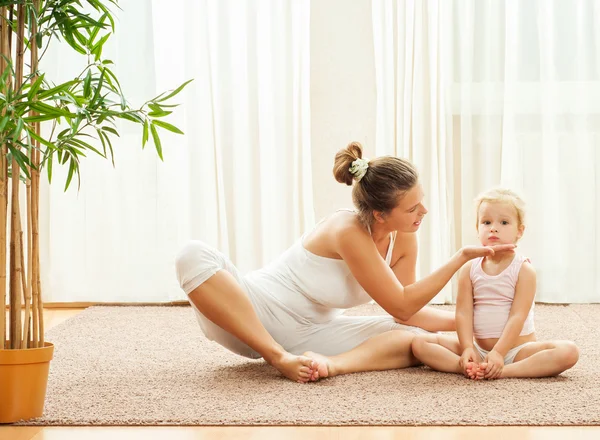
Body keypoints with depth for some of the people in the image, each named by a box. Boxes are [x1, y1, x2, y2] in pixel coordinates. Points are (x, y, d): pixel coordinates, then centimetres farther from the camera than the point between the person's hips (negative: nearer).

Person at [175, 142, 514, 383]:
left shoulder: (404, 240, -8)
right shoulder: (349, 232, -29)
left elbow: (406, 312, -1)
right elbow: (402, 305, -24)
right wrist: (461, 258, -28)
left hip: (313, 331, 6)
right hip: (258, 314, -6)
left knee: (419, 339, -12)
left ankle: (331, 364, -34)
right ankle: (278, 358, -32)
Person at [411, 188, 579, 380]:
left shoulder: (523, 269, -6)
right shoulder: (469, 269, 3)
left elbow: (517, 316, -15)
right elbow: (463, 312, -4)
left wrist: (499, 353, -25)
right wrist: (467, 348, -19)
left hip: (516, 347, -3)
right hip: (478, 348, 3)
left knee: (568, 351, -29)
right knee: (419, 343, -12)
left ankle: (505, 371, -36)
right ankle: (469, 366, -32)